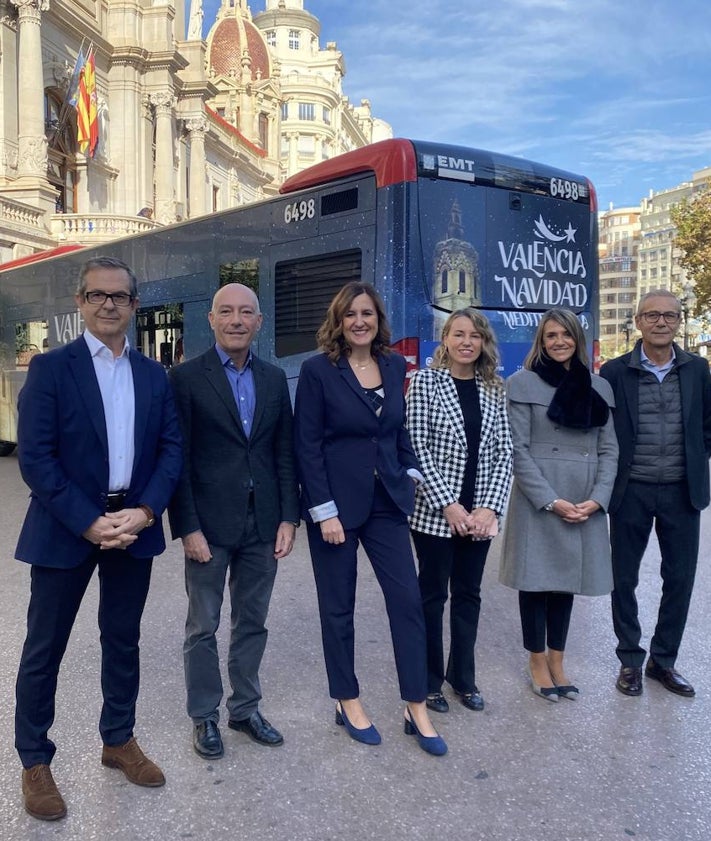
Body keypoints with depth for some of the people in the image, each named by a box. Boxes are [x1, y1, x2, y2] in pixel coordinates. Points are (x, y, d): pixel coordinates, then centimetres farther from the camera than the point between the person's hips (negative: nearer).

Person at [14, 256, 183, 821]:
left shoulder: (154, 374, 7)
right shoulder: (50, 368, -5)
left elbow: (171, 449, 3)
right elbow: (35, 456, -12)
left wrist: (144, 511, -12)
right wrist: (90, 523, -17)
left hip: (133, 527, 4)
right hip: (65, 530, -3)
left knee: (123, 640, 16)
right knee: (45, 648, 7)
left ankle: (119, 740, 34)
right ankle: (35, 762, 24)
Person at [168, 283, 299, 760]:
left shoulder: (274, 379, 7)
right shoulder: (187, 377, -6)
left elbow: (285, 453, 7)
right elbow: (177, 459, -8)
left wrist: (289, 518, 1)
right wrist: (187, 528, -12)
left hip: (263, 523, 4)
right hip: (209, 523, -4)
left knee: (253, 623, 15)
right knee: (203, 626, 9)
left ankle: (246, 709, 31)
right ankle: (204, 717, 26)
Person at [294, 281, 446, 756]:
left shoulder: (394, 366, 6)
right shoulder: (318, 370, -8)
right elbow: (308, 446, -10)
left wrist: (411, 474, 4)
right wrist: (324, 511, -13)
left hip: (388, 500, 4)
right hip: (337, 502, -4)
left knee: (408, 600, 2)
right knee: (338, 607, 8)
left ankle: (417, 710, 14)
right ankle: (348, 703, 26)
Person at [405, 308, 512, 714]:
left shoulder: (494, 389, 6)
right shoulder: (426, 381, -5)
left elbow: (504, 452, 4)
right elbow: (418, 447, -10)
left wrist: (490, 507, -8)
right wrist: (447, 505, -15)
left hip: (480, 514, 4)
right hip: (435, 511, -4)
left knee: (469, 594, 15)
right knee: (433, 595, 8)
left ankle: (463, 675, 31)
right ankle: (430, 680, 24)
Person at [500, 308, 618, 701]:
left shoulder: (599, 387, 10)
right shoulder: (523, 383, -3)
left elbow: (609, 449, 7)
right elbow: (518, 449, -8)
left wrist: (596, 499, -7)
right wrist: (551, 500, -14)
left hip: (586, 504, 4)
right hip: (538, 499, -4)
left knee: (568, 579, 12)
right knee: (536, 579, 4)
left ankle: (557, 661, 25)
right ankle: (538, 662, 20)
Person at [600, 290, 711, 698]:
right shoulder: (615, 372, -4)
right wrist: (615, 470, -2)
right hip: (631, 492, -2)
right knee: (625, 578, 7)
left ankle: (664, 659, 26)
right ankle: (630, 660, 25)